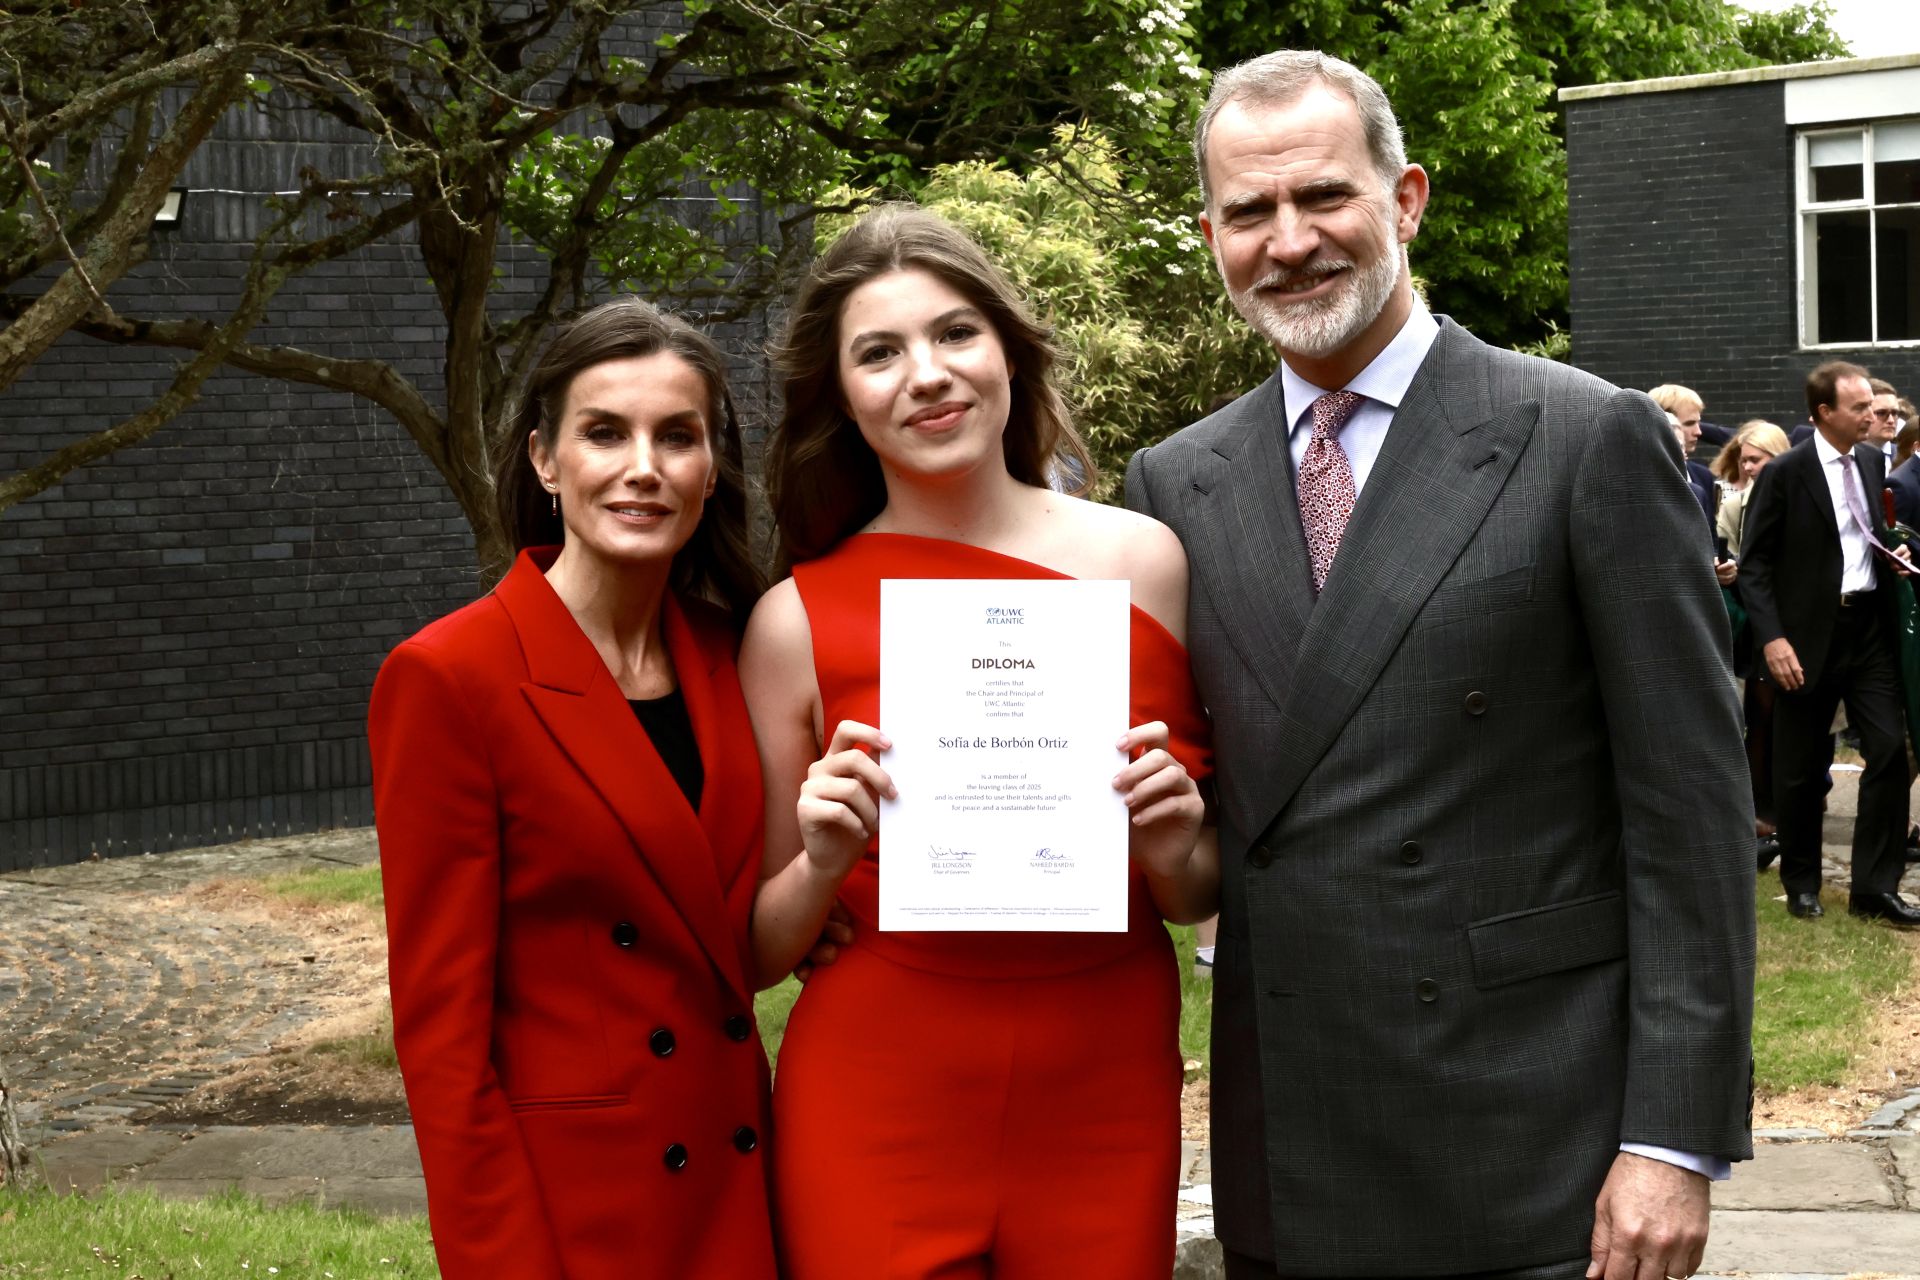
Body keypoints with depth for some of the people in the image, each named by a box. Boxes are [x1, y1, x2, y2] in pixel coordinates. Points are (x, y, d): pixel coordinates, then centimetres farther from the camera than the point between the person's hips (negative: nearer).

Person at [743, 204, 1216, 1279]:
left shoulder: (1145, 560, 0)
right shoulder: (798, 619, -4)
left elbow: (1204, 898, 10)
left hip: (1110, 1100, 2)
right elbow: (759, 955, 3)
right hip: (878, 1117, -1)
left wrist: (1173, 856, -10)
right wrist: (823, 863, -15)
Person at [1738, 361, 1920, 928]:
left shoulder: (1873, 461, 7)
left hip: (1871, 625, 5)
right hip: (1810, 633, -4)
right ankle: (1801, 883, 23)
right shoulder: (1784, 473, -10)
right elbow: (1754, 564, -9)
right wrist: (1772, 638, -17)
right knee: (1801, 767, 6)